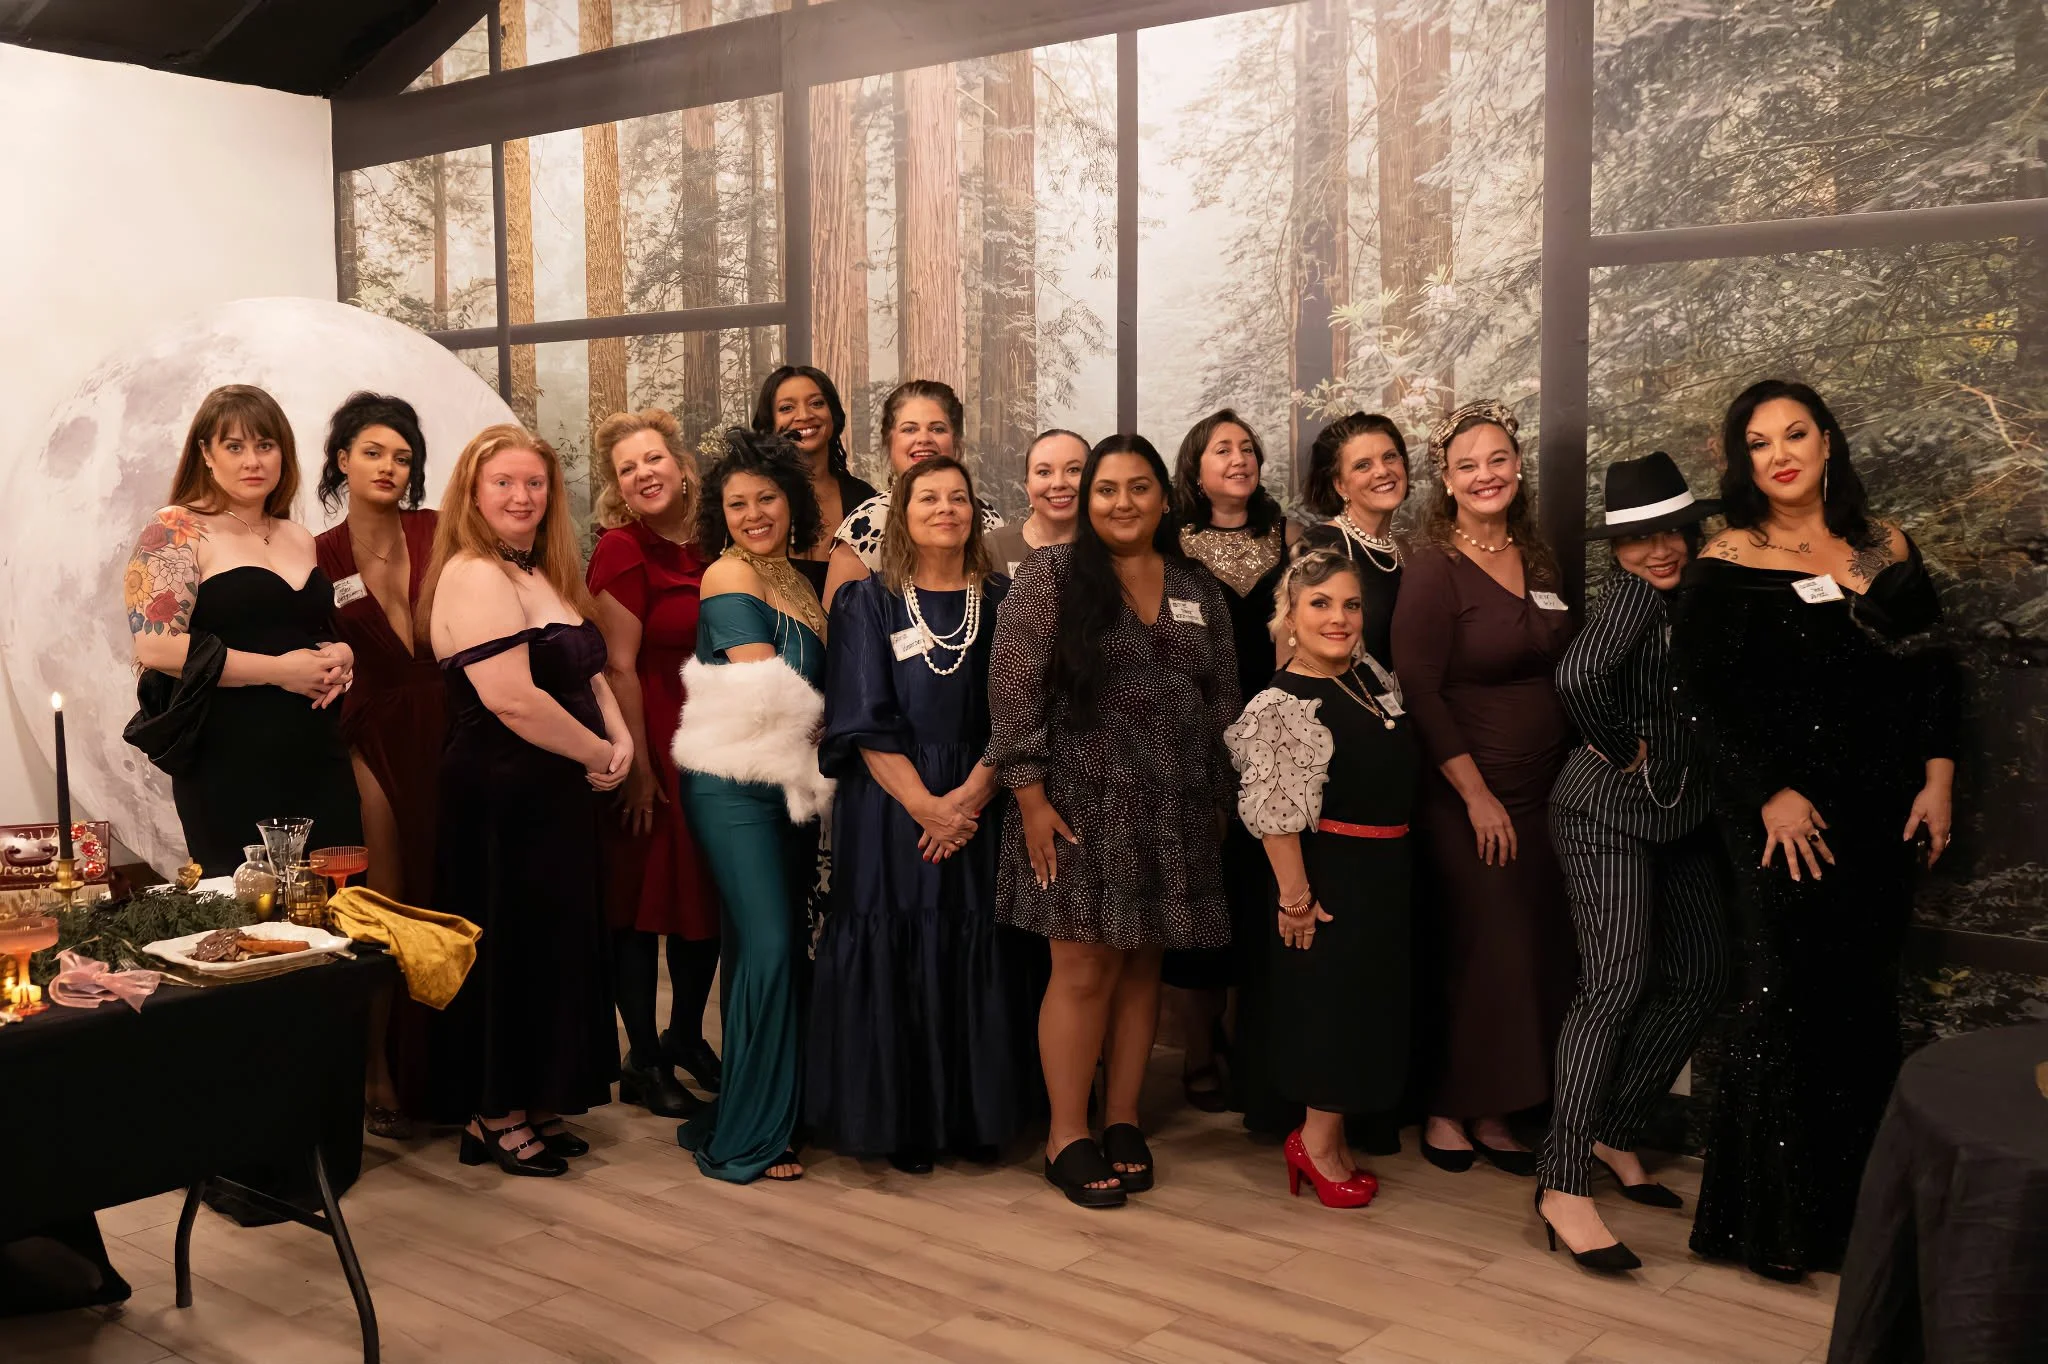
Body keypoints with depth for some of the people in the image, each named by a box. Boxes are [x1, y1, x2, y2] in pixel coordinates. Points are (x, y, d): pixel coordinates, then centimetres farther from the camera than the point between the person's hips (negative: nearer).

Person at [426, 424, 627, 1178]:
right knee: (511, 950, 1)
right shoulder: (475, 577, -15)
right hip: (502, 795, -9)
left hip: (556, 791, 9)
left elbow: (587, 670, 19)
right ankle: (494, 1117, 15)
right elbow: (512, 699, -24)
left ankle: (529, 1104, 25)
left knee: (555, 948, 14)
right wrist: (600, 754, -14)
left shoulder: (545, 573, 14)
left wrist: (620, 735, 0)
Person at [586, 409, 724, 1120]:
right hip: (651, 747, -6)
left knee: (707, 899, 13)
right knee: (642, 904, 3)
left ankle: (686, 1037, 33)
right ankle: (642, 1062, 16)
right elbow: (619, 667, -13)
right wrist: (638, 769, -15)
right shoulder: (621, 550, -10)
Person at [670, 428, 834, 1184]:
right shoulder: (729, 575, -9)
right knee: (766, 947, -9)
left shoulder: (794, 577, 15)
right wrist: (815, 729, -1)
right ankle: (746, 1137, 1)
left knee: (776, 948, 10)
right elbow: (769, 692, -14)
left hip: (792, 781, 7)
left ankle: (770, 1111, 20)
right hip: (736, 782, -7)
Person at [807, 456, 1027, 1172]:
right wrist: (925, 806, -14)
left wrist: (971, 795, -13)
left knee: (977, 958, 4)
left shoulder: (1001, 602, 7)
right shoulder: (868, 603, 2)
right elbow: (866, 724, -5)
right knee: (896, 957, 1)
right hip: (890, 809, -2)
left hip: (979, 808, 2)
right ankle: (904, 1121, 13)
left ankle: (975, 1115, 17)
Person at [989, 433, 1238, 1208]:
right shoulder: (1051, 576, -3)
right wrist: (1032, 797, -13)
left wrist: (1218, 797, 9)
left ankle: (1122, 1123, 22)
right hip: (1082, 805, -4)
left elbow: (1223, 701, 14)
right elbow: (1013, 691, -8)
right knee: (1084, 971, -2)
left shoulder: (1199, 592, 11)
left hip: (1173, 815, 4)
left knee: (1141, 968, 9)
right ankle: (1066, 1137, 11)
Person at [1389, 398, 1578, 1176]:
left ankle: (1491, 1112, 19)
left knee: (1538, 955, 5)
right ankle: (1448, 1108, 15)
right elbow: (1418, 693, -14)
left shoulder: (1536, 560, 10)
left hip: (1543, 792, 6)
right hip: (1467, 799, -6)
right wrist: (1478, 795, -15)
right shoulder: (1435, 568, -10)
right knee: (1484, 955, -4)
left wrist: (1573, 773, 9)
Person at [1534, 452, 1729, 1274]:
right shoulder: (1633, 593, -15)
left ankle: (1615, 1133, 24)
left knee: (1699, 978, 10)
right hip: (1610, 808, -8)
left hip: (1682, 809, 8)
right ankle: (1565, 1184, -12)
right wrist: (1621, 750, -19)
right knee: (1617, 986, -14)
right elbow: (1577, 676, -32)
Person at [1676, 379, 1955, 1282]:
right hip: (1784, 818, -5)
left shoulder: (1886, 549, 10)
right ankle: (1765, 1220, 9)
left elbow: (1930, 668, 13)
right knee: (1787, 1005, -4)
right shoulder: (1728, 565, -4)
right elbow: (1705, 694, -9)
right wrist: (1772, 794, -15)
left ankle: (1851, 1205, 23)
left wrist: (1937, 779, 3)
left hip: (1883, 817, 5)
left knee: (1865, 1004, 10)